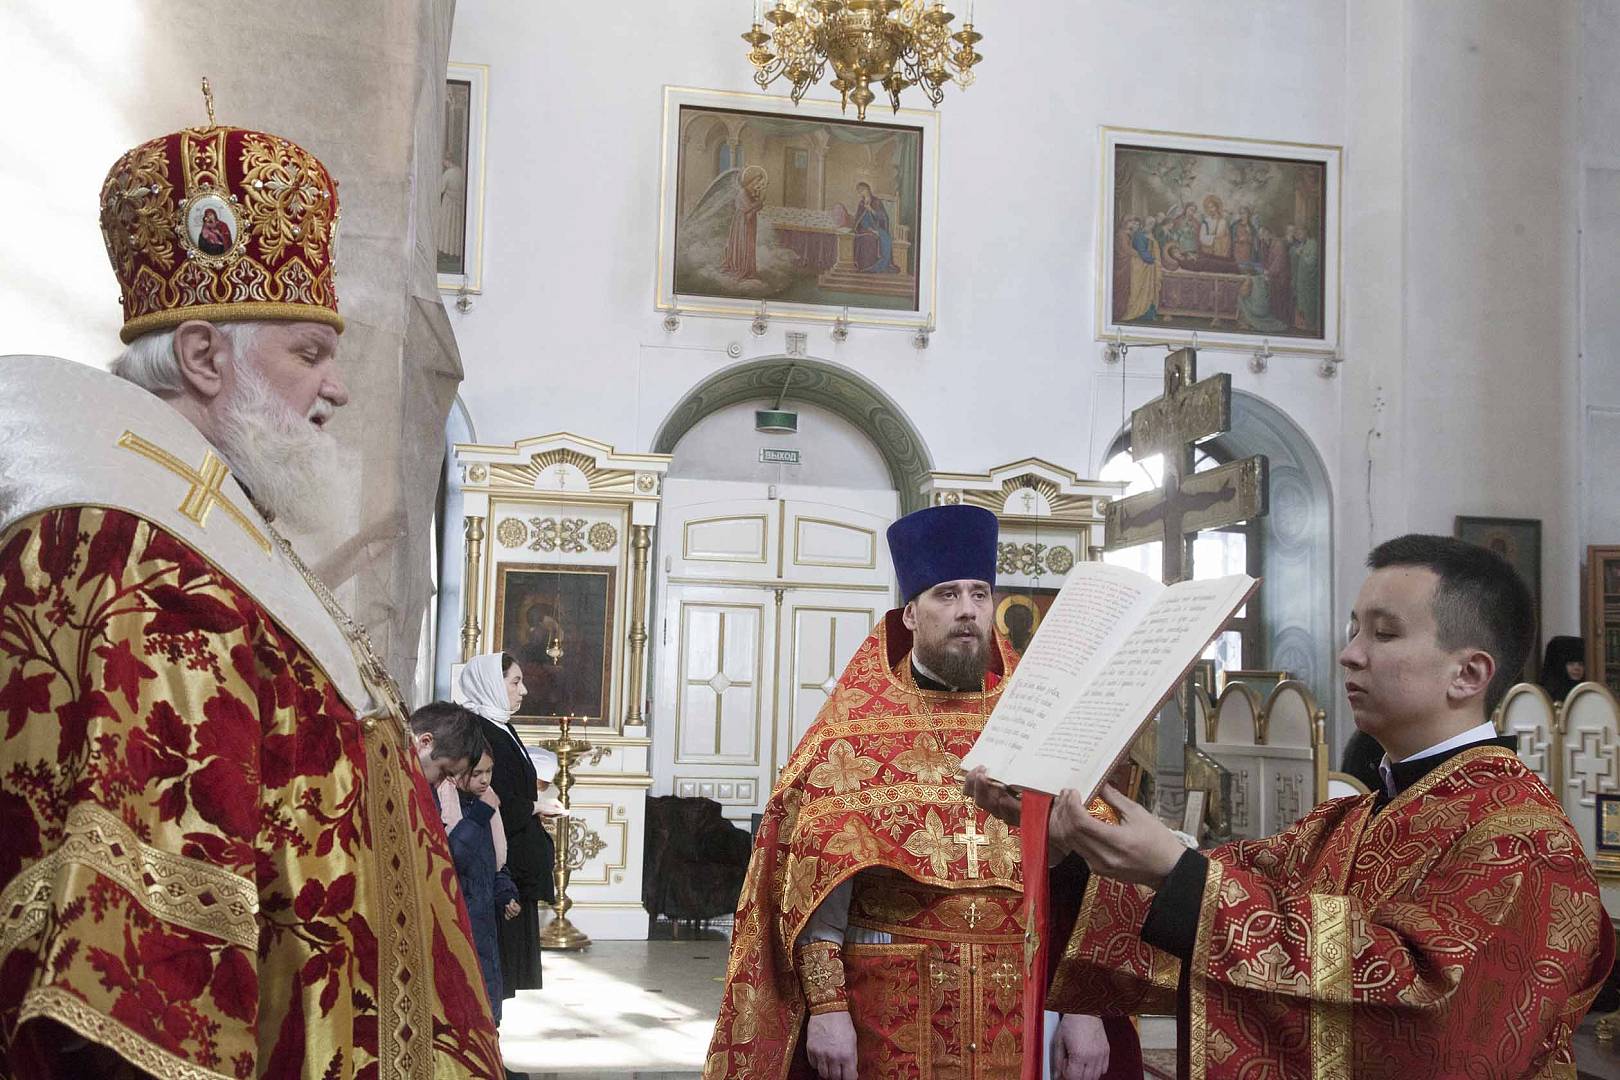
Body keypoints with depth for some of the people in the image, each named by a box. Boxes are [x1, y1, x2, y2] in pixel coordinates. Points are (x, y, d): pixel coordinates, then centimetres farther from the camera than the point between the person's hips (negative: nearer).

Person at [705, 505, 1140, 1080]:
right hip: (889, 1002, -2)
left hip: (1018, 1004, 2)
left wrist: (1085, 1008, -2)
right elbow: (815, 877, -5)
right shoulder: (854, 729, 0)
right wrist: (826, 1006, -12)